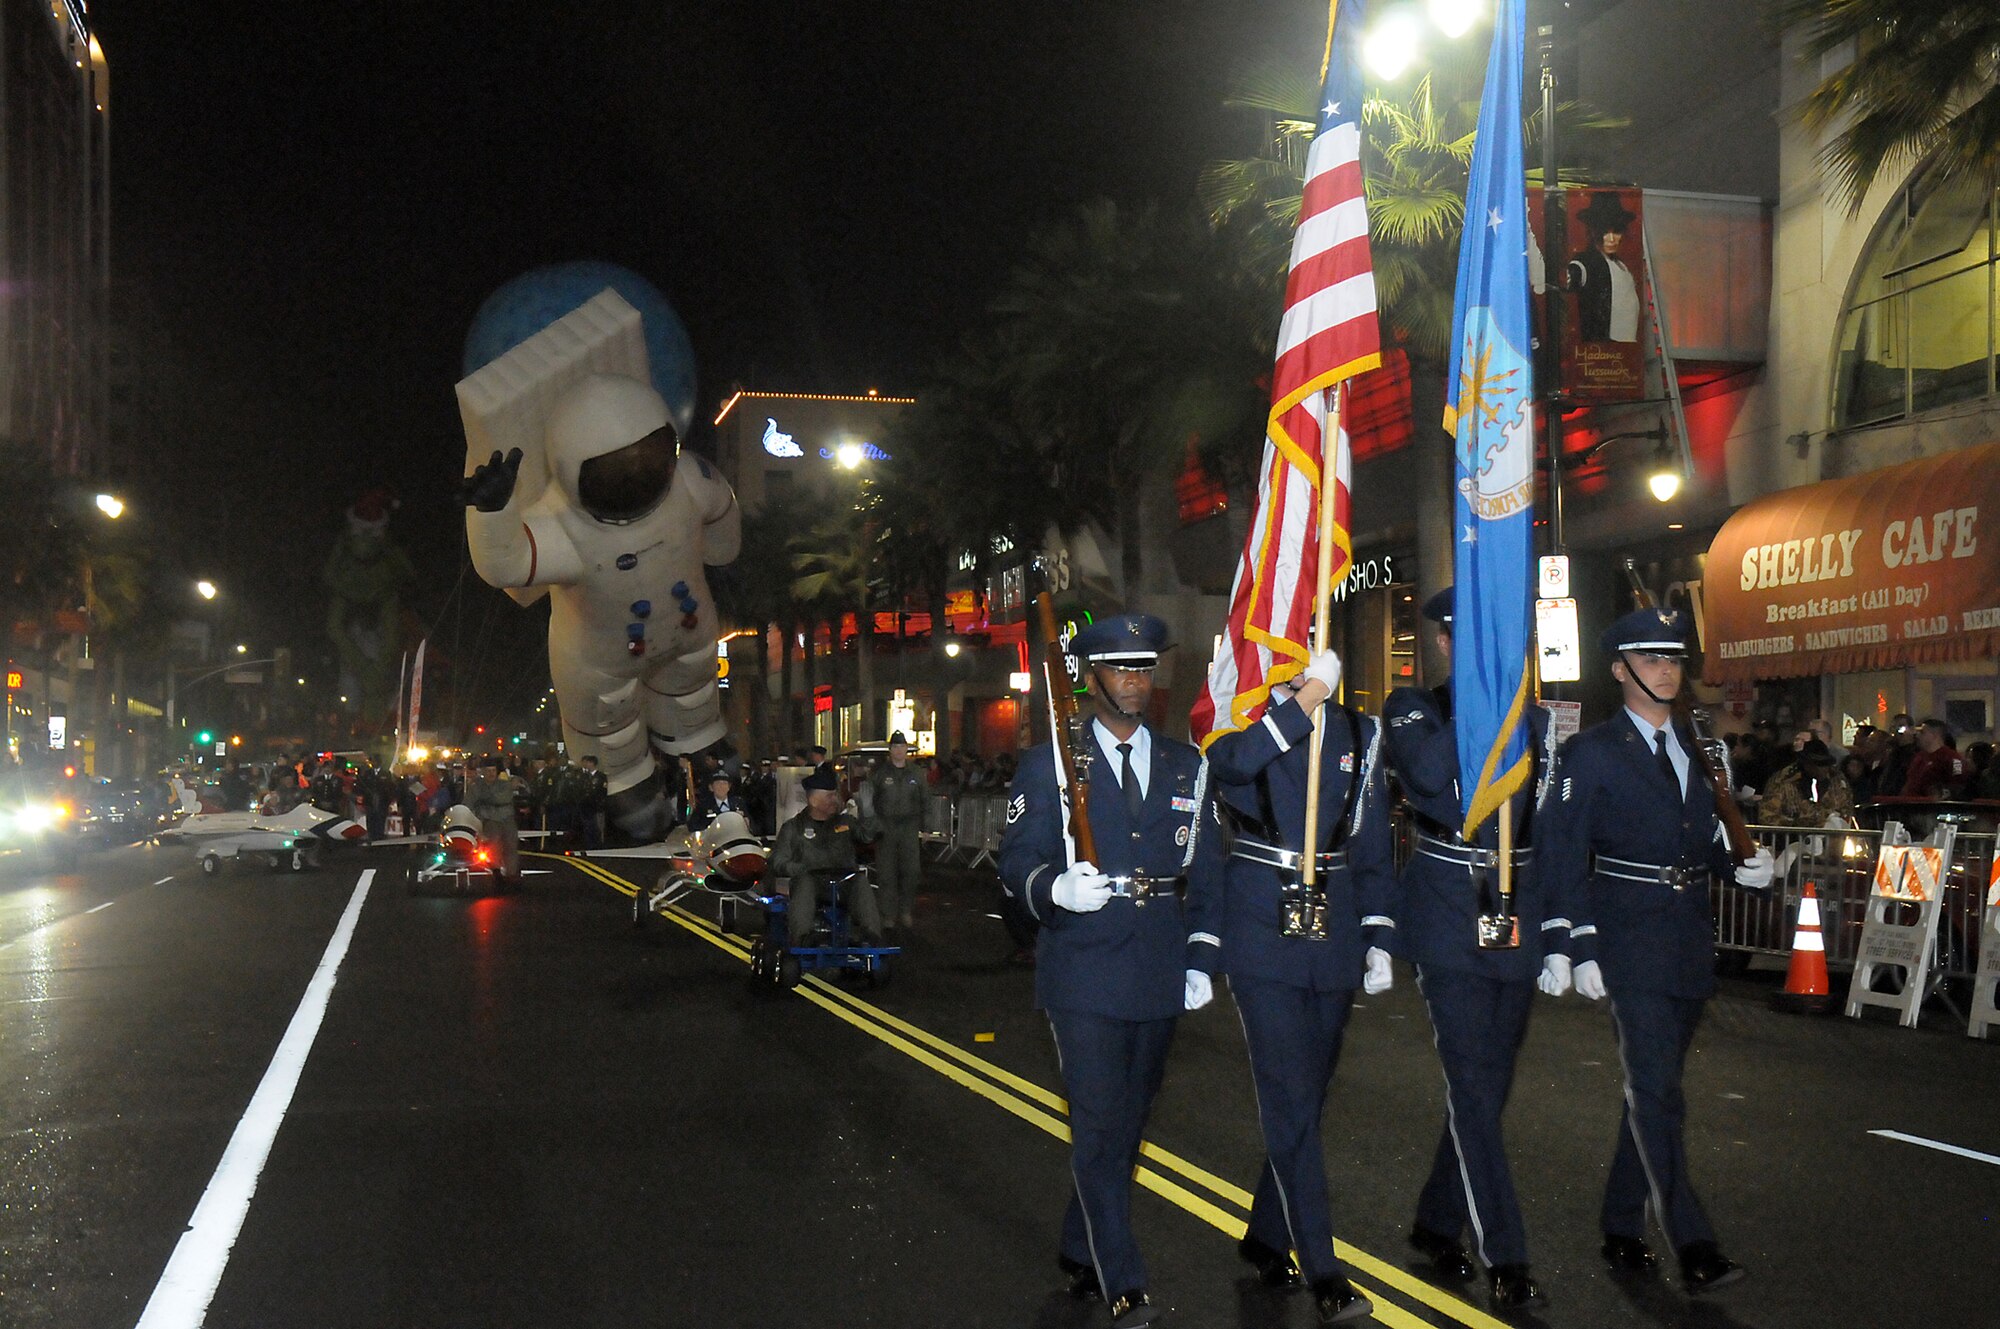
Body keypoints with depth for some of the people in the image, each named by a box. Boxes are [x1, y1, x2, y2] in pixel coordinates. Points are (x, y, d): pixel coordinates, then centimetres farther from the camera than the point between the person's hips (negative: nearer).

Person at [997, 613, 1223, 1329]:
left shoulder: (1185, 765, 10)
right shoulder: (1048, 764, 0)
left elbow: (1206, 872, 12)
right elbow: (1017, 862, -4)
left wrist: (1201, 959, 4)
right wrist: (1055, 889, -25)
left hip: (1159, 973, 4)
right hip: (1084, 971, -4)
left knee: (1129, 1121, 13)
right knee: (1098, 1126, -8)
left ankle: (1081, 1252, 31)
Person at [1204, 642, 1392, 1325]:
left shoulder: (1358, 736, 9)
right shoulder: (1242, 728, -2)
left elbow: (1374, 847, 12)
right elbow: (1234, 762, -29)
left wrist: (1378, 940, 6)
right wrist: (1309, 694, -28)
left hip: (1334, 938, 5)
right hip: (1264, 936, -4)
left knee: (1306, 1098, 13)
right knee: (1292, 1100, -8)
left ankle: (1266, 1237, 31)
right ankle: (1324, 1274, -4)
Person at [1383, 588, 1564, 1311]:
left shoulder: (1533, 722, 12)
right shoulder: (1413, 708, 1)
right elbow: (1428, 774, -23)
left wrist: (1558, 940, 9)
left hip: (1517, 921, 5)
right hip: (1447, 918, -4)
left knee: (1488, 1085, 10)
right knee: (1472, 1086, -7)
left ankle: (1436, 1224, 27)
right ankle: (1505, 1257, -1)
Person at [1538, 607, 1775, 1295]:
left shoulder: (1699, 747, 14)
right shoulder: (1590, 753, -5)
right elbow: (1559, 855, -8)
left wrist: (1741, 866, -1)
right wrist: (1581, 947, -15)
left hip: (1691, 938, 6)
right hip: (1630, 939, -6)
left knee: (1654, 1086, 12)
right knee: (1656, 1089, -11)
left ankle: (1622, 1229, 22)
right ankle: (1692, 1245, -9)